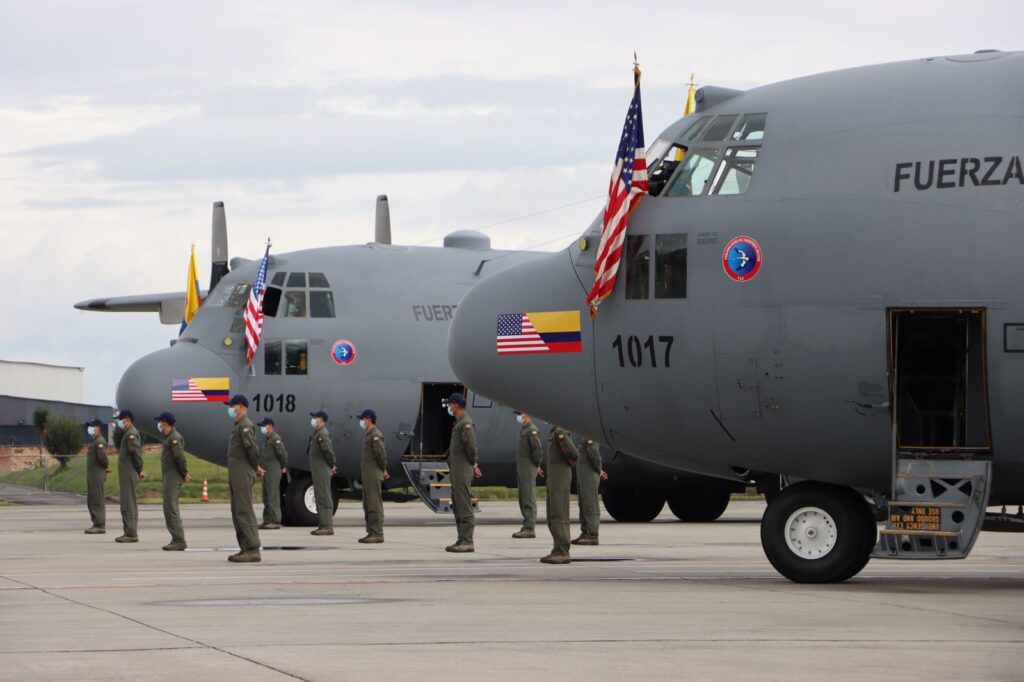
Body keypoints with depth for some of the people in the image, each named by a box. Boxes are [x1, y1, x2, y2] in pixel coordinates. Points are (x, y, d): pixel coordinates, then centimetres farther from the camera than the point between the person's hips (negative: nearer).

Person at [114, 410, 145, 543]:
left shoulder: (131, 434, -14)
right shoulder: (127, 433, 19)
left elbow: (135, 451, -21)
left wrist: (139, 469, -15)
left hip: (130, 474, -11)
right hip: (126, 474, 11)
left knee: (129, 503, -10)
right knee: (126, 504, 13)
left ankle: (132, 533, -11)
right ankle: (129, 532, 17)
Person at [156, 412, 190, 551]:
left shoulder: (174, 438, -16)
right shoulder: (169, 437, 17)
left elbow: (180, 457, -22)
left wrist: (184, 474, -14)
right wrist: (184, 474, 13)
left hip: (173, 477, -11)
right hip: (169, 477, 11)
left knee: (171, 508, -12)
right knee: (169, 508, 12)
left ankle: (179, 541, -13)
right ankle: (177, 539, 15)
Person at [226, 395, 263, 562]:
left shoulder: (245, 425, -14)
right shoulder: (238, 425, 19)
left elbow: (253, 448, -21)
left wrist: (255, 467, -8)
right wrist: (256, 467, 12)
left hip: (243, 476, -11)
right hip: (236, 477, 11)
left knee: (244, 511, -12)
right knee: (237, 512, 11)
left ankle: (253, 550, -14)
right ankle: (245, 548, 14)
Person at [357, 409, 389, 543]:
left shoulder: (376, 435, -14)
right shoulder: (369, 435, 18)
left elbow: (381, 454, -19)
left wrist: (383, 470, -6)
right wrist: (383, 470, 14)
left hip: (373, 475, -11)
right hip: (367, 475, 11)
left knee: (374, 505, -11)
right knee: (368, 505, 12)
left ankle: (378, 534, -12)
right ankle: (371, 532, 15)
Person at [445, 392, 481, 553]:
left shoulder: (466, 423, -14)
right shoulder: (458, 422, 17)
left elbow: (471, 446, -20)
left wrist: (472, 464, -7)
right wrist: (473, 465, 17)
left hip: (463, 470, -11)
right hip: (456, 470, 11)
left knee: (464, 506, -11)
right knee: (457, 506, 12)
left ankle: (467, 541, -13)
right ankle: (462, 540, 15)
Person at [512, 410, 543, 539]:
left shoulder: (532, 430, -13)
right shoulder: (523, 430, 18)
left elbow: (537, 450, -19)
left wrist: (536, 466, -10)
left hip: (529, 470, -10)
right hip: (521, 470, 10)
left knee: (528, 499, -11)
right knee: (523, 499, 12)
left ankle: (530, 528, -13)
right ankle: (527, 526, 16)